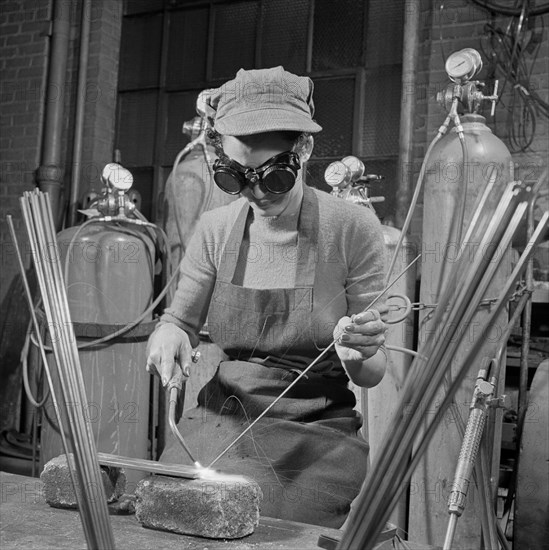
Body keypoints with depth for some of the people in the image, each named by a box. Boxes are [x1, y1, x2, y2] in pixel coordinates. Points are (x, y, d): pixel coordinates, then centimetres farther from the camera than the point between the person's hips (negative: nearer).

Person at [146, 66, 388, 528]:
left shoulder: (352, 229, -9)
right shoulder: (216, 229, -1)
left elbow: (373, 373, -4)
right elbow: (180, 320, 10)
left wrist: (359, 357, -27)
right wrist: (168, 332, -14)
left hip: (317, 428, -2)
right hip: (222, 419, 3)